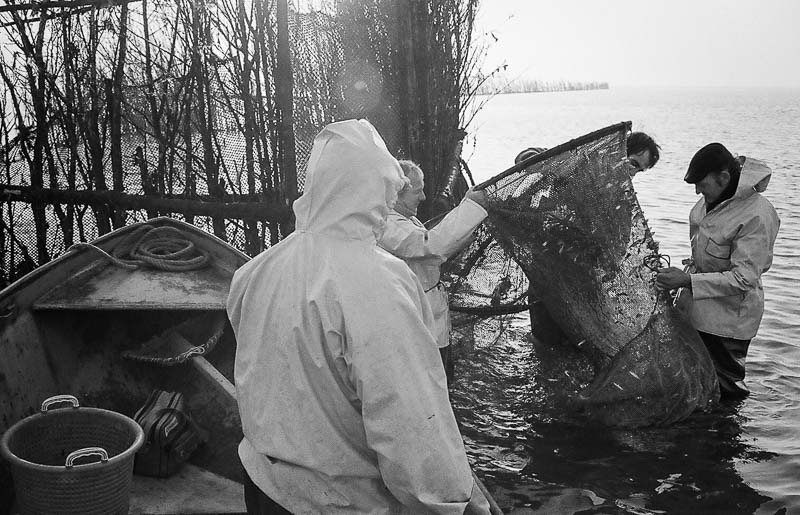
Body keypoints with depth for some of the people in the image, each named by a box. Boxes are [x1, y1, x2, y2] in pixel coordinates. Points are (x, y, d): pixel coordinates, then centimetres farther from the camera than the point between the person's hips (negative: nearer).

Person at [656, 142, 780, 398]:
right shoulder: (715, 197, -2)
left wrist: (687, 280, -32)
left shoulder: (756, 217, -27)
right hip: (698, 305, 8)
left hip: (729, 315, -8)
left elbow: (744, 279, -29)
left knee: (725, 385, 3)